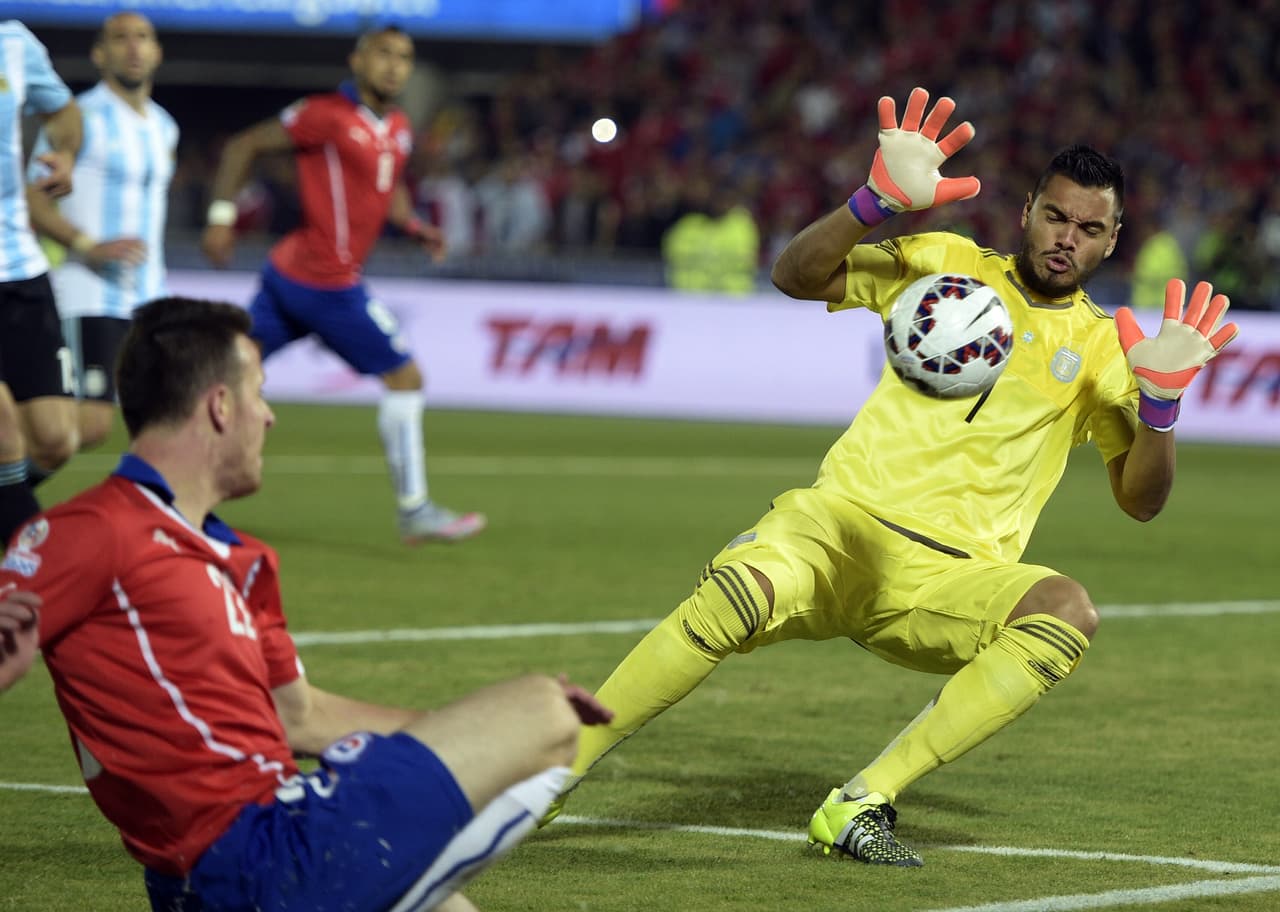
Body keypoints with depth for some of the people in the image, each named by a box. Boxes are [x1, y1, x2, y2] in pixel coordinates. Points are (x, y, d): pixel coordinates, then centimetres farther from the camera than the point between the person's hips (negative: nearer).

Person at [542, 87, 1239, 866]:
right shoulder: (947, 264, 10)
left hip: (954, 574, 2)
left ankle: (860, 806, -30)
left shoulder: (1103, 347, 13)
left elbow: (1141, 499, 8)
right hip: (848, 522, -2)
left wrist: (1161, 399, -10)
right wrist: (879, 202, -17)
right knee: (744, 591, -36)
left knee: (1070, 613, -32)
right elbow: (797, 276, 0)